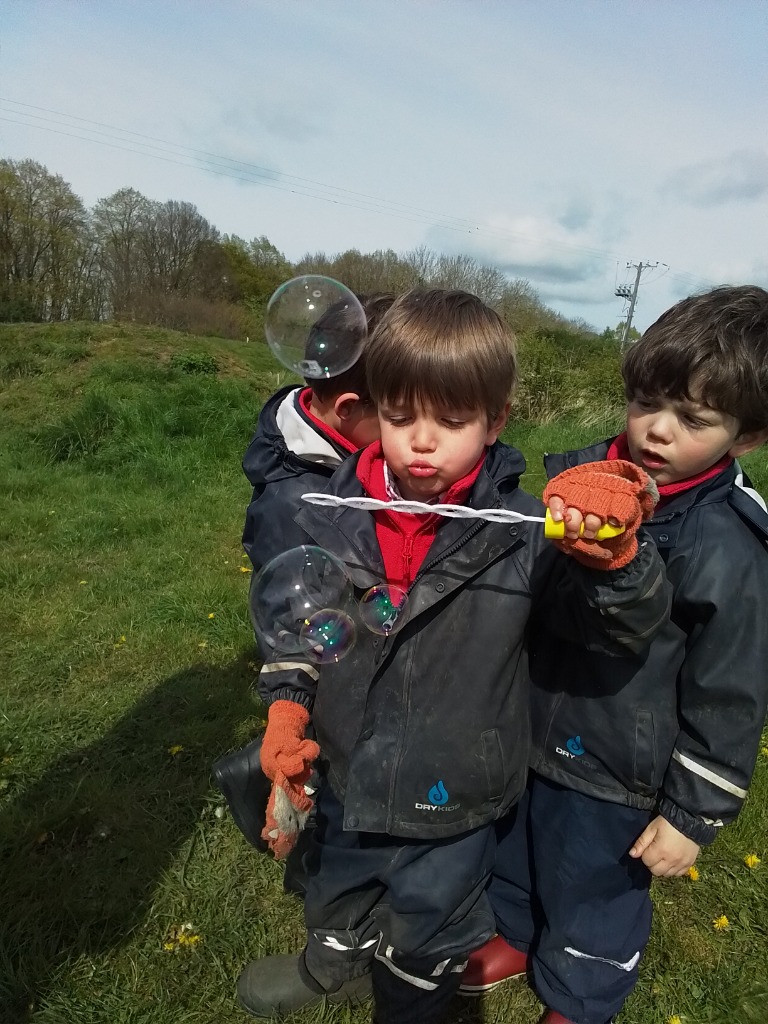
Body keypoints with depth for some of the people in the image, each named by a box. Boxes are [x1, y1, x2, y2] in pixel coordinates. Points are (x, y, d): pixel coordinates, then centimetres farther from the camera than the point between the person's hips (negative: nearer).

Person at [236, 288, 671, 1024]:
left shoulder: (524, 532, -23)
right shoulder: (335, 514, -15)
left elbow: (627, 627, -20)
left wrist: (616, 555, -39)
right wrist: (286, 705, -9)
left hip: (453, 804, -2)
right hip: (347, 783, 3)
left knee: (426, 946, 28)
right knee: (334, 902, 34)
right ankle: (338, 963, 70)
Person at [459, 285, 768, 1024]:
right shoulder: (581, 477, -9)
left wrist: (693, 812, -8)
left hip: (614, 780, -5)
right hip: (527, 737, 6)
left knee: (592, 898, 20)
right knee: (511, 852, 28)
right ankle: (514, 936, 60)